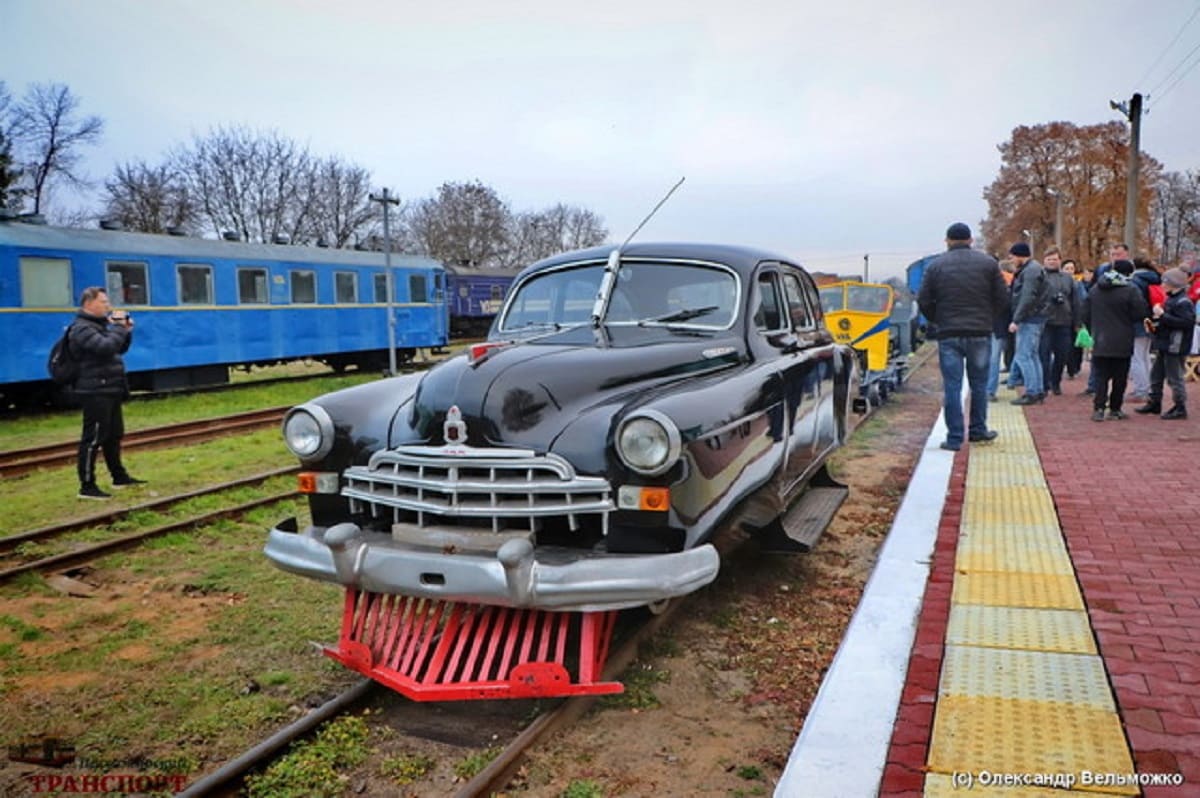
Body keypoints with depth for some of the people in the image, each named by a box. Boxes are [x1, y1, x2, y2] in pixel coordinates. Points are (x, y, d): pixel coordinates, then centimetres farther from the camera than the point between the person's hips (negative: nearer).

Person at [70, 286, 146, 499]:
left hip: (109, 390, 10)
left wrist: (125, 330, 5)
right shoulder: (82, 329, -14)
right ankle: (87, 486, -4)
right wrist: (119, 327, -17)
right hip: (96, 392, -10)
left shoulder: (100, 325, 17)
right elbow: (106, 347, -29)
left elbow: (121, 348, 21)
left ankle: (119, 477, 28)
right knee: (93, 438, -8)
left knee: (114, 435, 17)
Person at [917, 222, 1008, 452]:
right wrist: (988, 320, 17)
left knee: (952, 386, 0)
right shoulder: (988, 263, 3)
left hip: (948, 335, -1)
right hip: (980, 333, 1)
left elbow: (923, 300, -1)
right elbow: (1001, 298, 3)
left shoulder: (936, 265, 0)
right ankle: (977, 430, 24)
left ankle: (954, 437, -2)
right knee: (979, 383, 14)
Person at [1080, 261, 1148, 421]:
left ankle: (1099, 408, -6)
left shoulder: (1094, 289, 5)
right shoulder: (1131, 290, -10)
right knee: (1119, 378, 7)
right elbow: (1141, 314, -10)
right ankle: (1115, 409, 10)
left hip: (1100, 343, 3)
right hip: (1122, 343, -3)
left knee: (1101, 376, 5)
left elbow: (1086, 315, 10)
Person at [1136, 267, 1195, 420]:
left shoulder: (1183, 302, -16)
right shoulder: (1170, 299, 14)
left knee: (1174, 378, -3)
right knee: (1156, 374, 16)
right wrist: (1156, 323, 6)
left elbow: (1187, 322, -28)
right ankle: (1154, 403, 27)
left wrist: (1162, 316, -26)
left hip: (1175, 347, -10)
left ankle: (1180, 408, 6)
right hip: (1164, 346, 10)